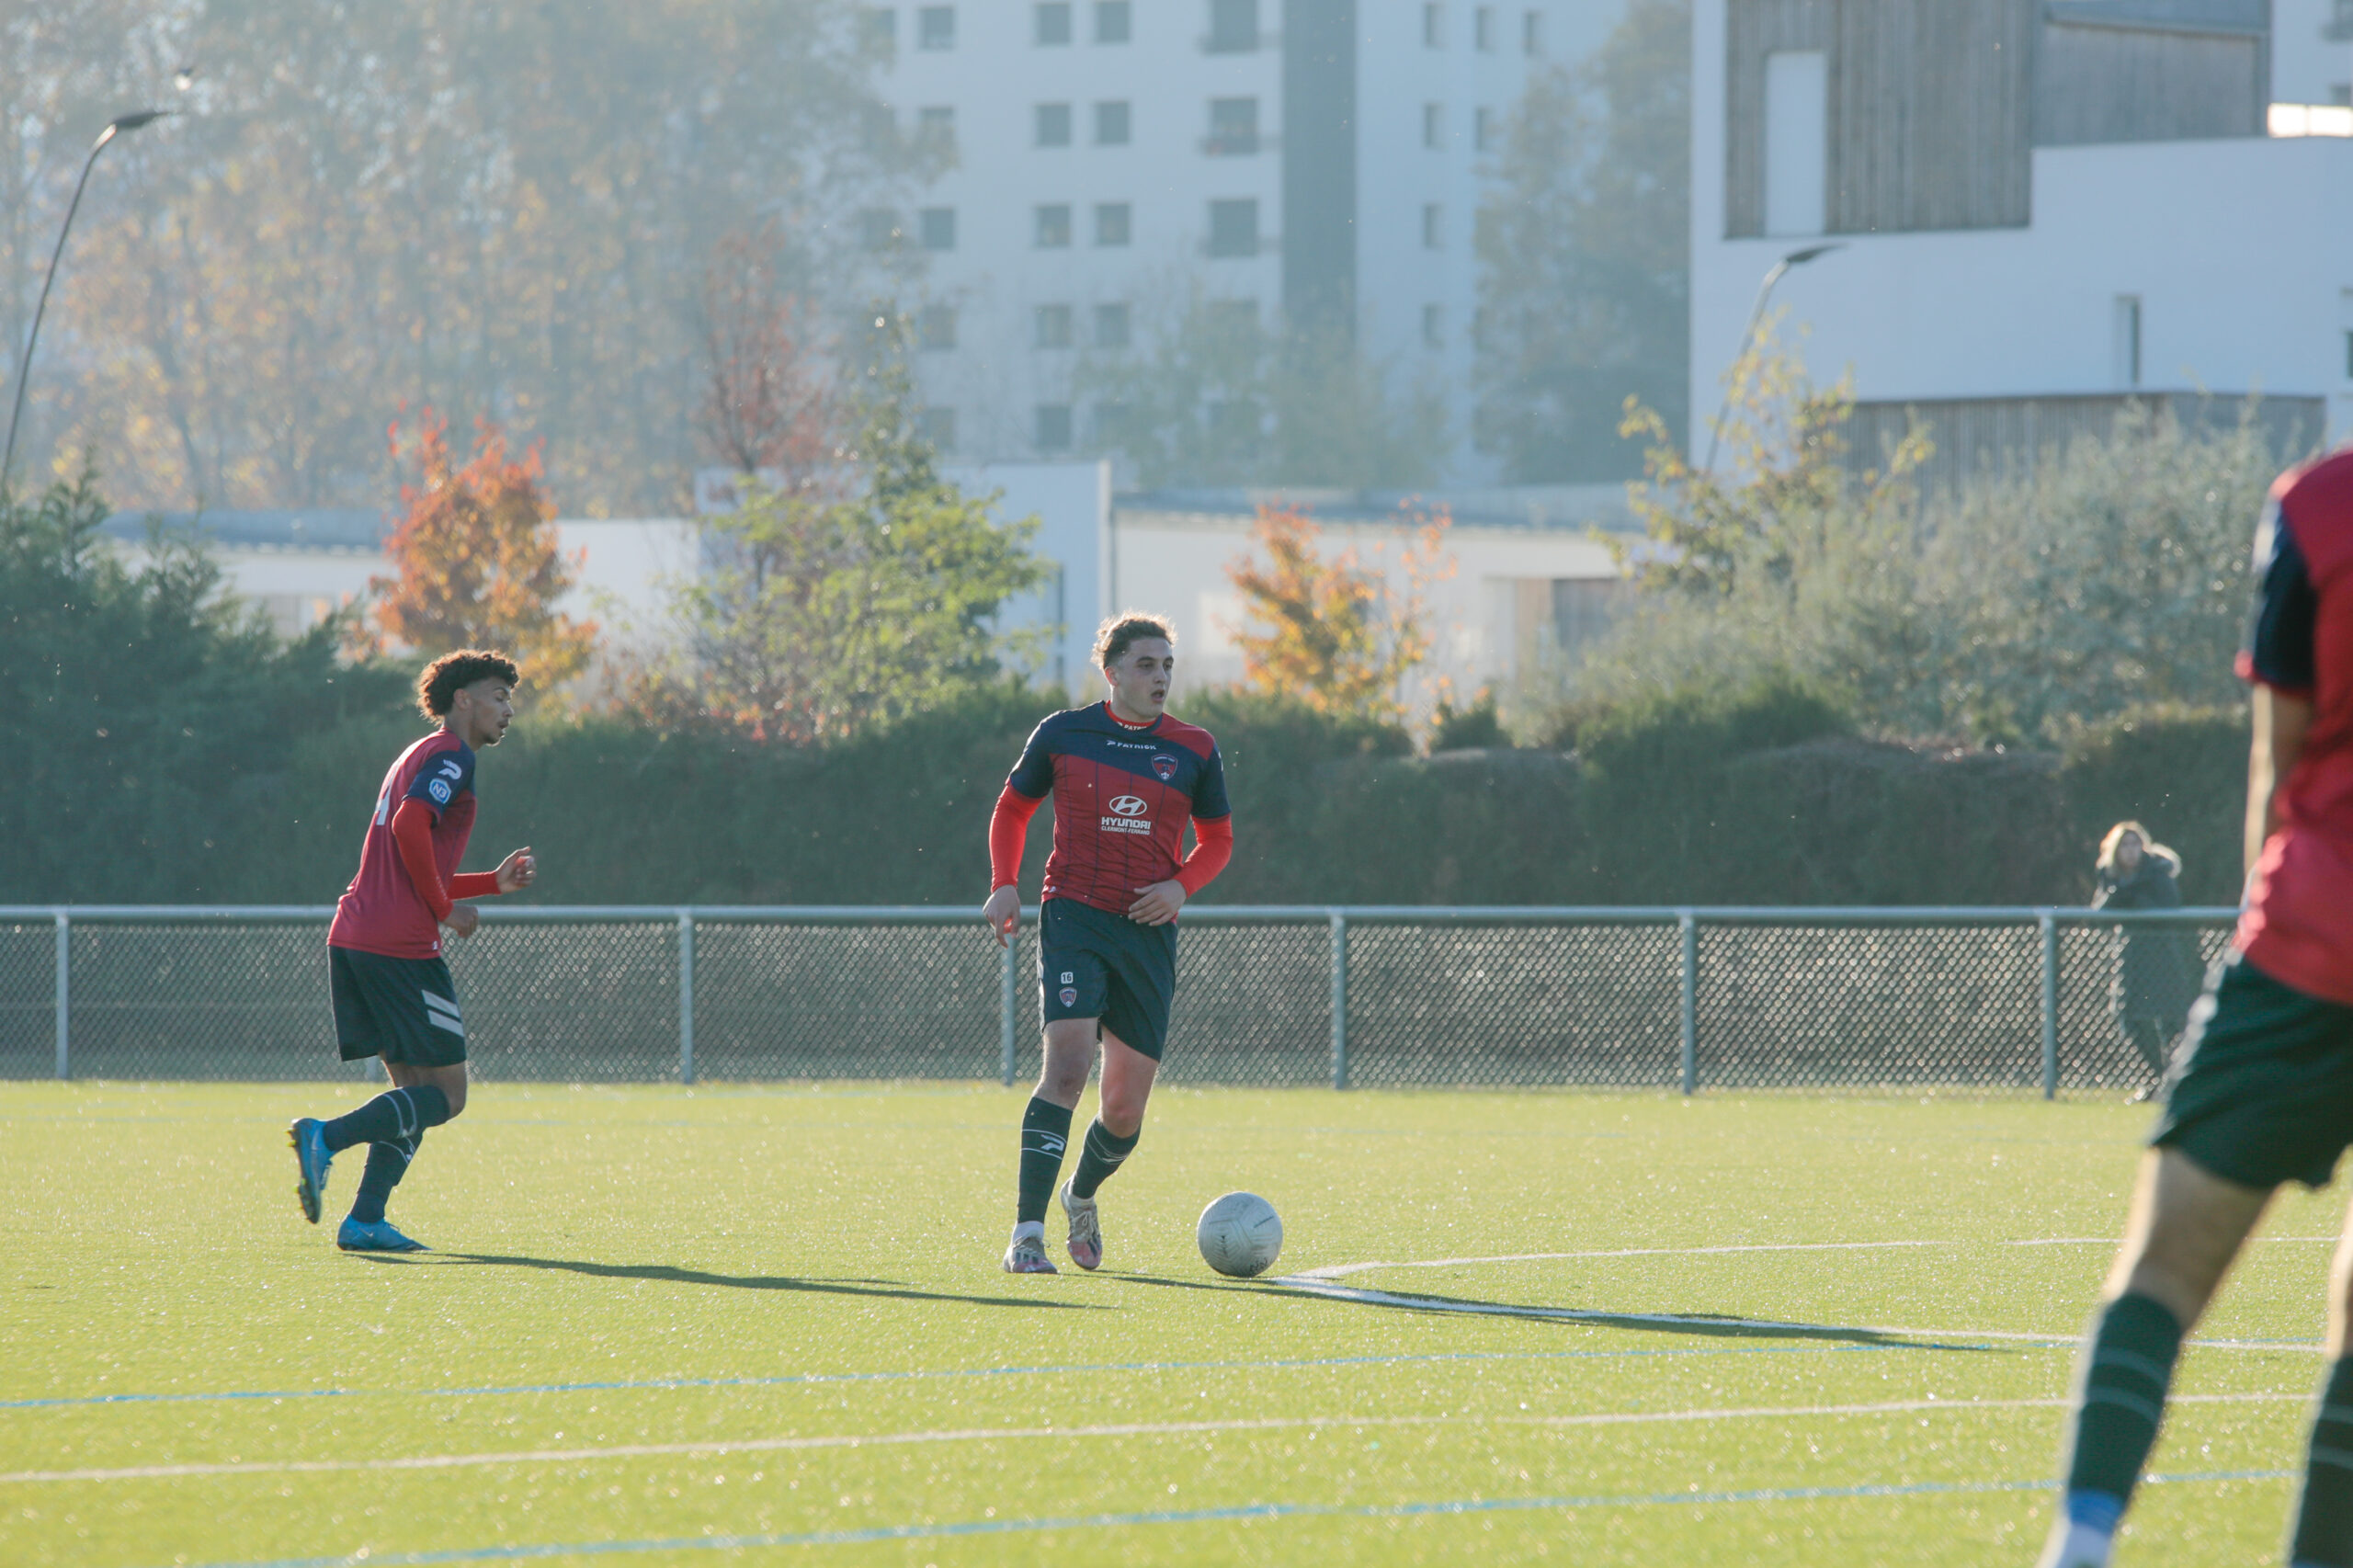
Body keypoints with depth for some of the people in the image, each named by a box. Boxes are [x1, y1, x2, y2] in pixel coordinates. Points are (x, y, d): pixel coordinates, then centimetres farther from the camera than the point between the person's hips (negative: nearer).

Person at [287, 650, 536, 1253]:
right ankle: (325, 1137, -19)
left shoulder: (420, 756, 26)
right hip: (400, 947, -9)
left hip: (353, 938, 9)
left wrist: (494, 882, 24)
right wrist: (446, 909, -13)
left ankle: (365, 1220, 1)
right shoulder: (450, 756, -4)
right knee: (446, 1094, -5)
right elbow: (410, 826, -22)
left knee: (415, 1091, 11)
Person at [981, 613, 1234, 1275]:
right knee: (1068, 1064, -23)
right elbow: (1013, 808, 16)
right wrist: (1005, 884, 1)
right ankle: (1027, 1233, -23)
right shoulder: (1061, 735, 2)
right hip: (1073, 916, -3)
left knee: (1125, 1108, 5)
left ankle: (1081, 1195, 39)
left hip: (1149, 931, 3)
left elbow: (1217, 839, 16)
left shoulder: (1195, 750, 6)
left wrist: (1181, 885, -4)